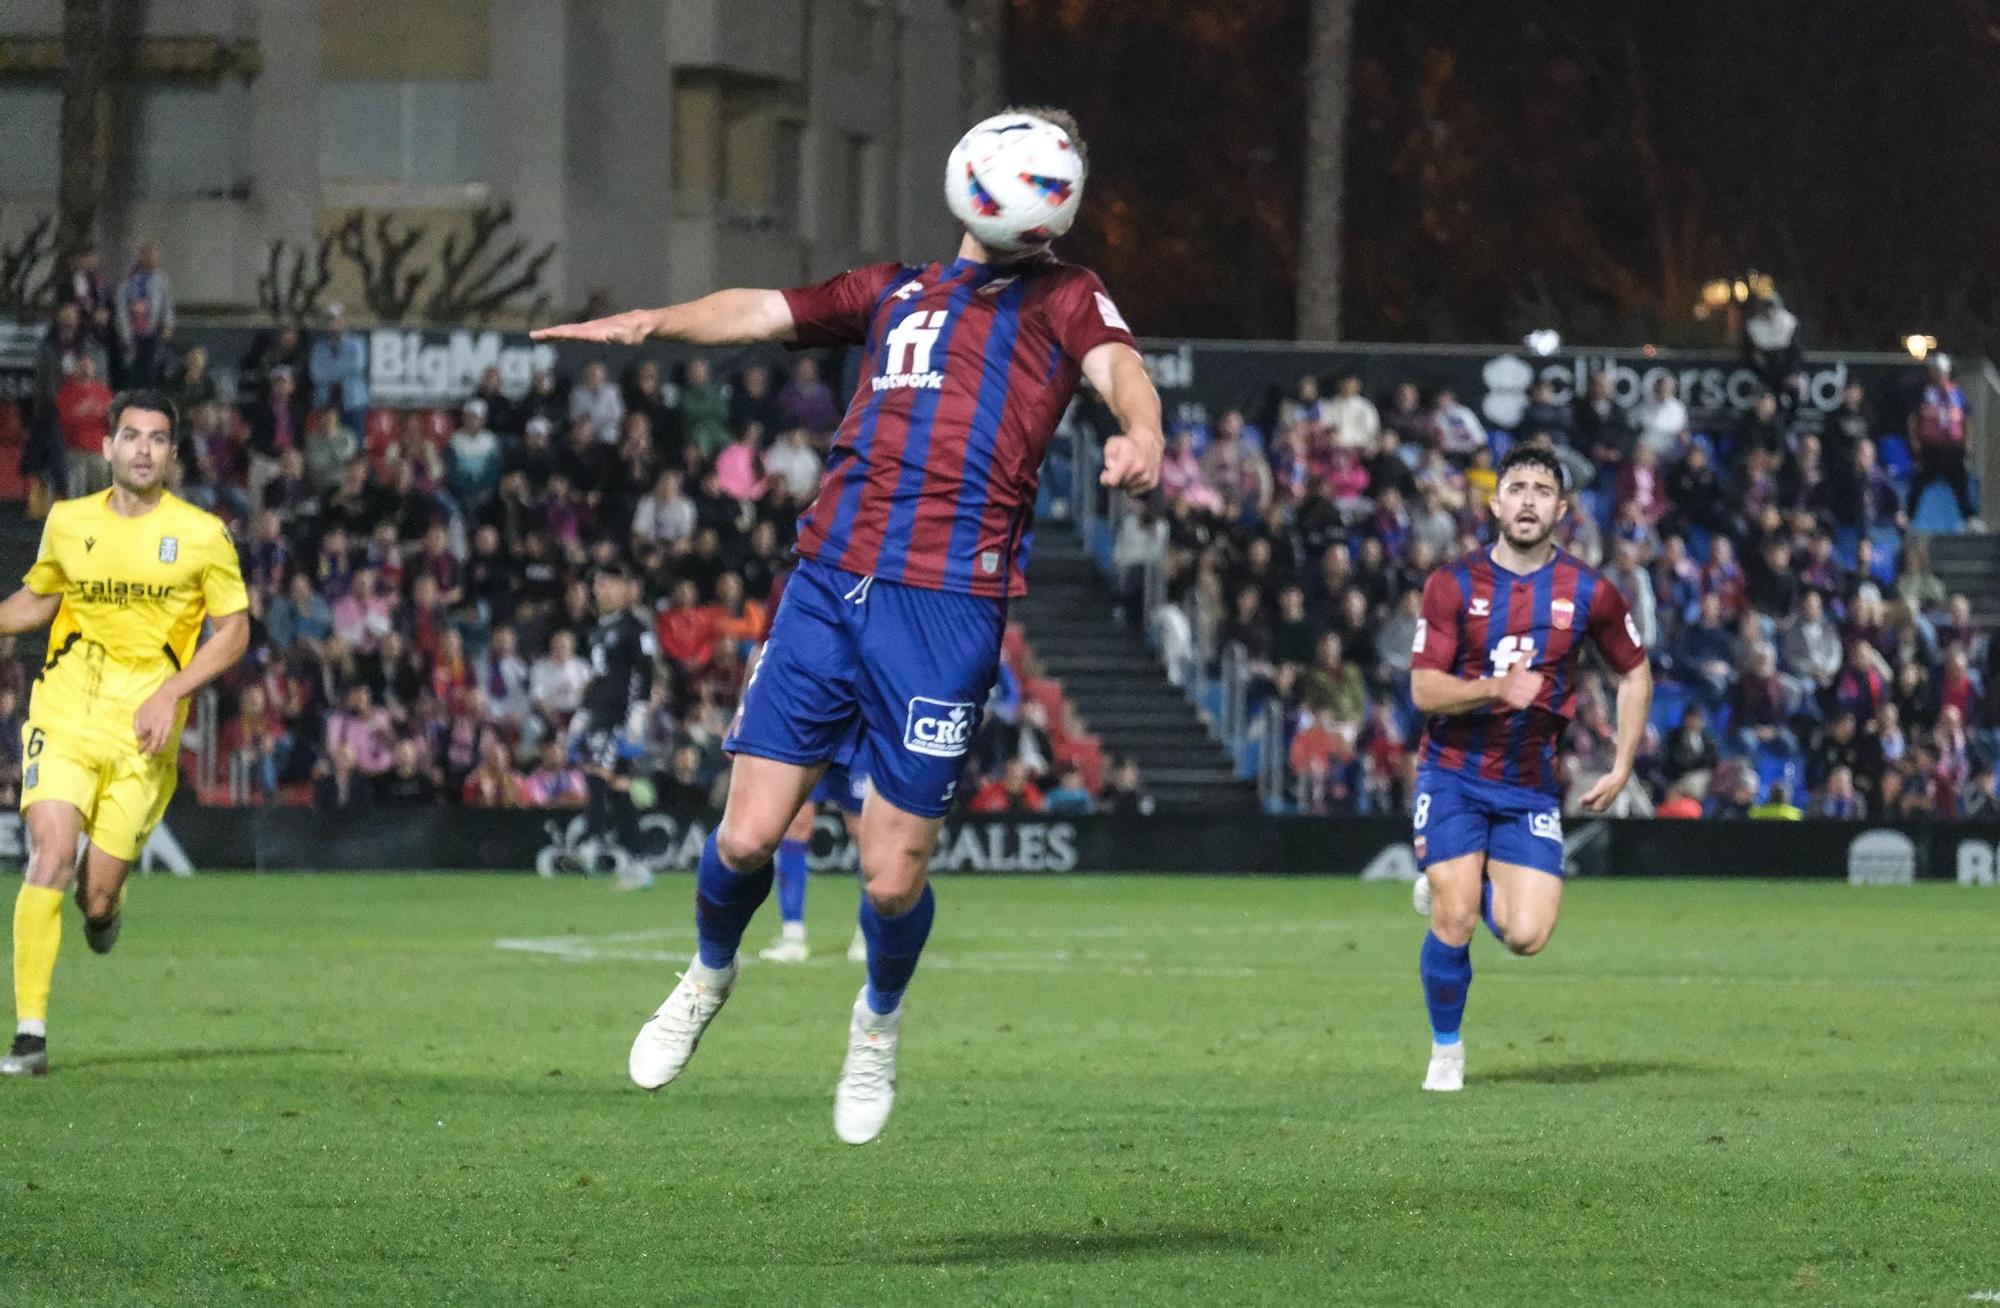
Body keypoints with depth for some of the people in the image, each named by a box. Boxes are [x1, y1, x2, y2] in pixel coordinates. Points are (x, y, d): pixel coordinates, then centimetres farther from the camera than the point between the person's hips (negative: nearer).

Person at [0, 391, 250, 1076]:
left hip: (142, 735, -1)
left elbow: (234, 629, 2)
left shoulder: (202, 535, -2)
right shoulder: (67, 523, 6)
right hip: (63, 717, 1)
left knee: (97, 895, -1)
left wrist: (171, 692, -11)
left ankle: (106, 902, 40)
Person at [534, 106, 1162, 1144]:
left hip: (949, 603, -3)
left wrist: (1140, 433, -31)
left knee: (892, 876, -3)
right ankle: (709, 975, 29)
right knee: (748, 835, -3)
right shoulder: (895, 291, 23)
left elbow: (1117, 366, -8)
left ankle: (879, 1019, 29)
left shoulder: (1064, 298, 11)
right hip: (826, 585, 3)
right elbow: (763, 312, 19)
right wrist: (656, 321, 0)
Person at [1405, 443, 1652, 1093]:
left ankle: (1473, 887, 24)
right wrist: (1496, 688, -27)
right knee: (1455, 924, -11)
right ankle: (1446, 1049, 14)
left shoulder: (1589, 592, -3)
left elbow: (1635, 673, 12)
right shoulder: (1453, 584, -7)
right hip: (1453, 775, -1)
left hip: (1530, 785, 1)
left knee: (1525, 936, -11)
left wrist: (1622, 768, 6)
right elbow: (1423, 689, -10)